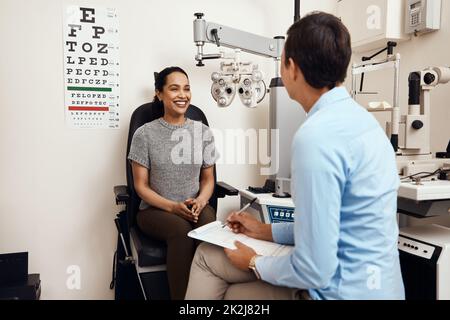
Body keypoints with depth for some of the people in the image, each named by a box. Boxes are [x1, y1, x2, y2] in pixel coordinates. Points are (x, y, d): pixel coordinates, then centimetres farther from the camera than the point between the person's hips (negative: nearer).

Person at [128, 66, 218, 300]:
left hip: (195, 207, 2)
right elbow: (141, 186, -2)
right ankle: (180, 297, -17)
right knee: (182, 231, -34)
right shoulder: (145, 134, -2)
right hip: (155, 210, -2)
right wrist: (173, 206, -17)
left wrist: (200, 202, -12)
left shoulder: (203, 132, 6)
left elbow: (208, 179, 10)